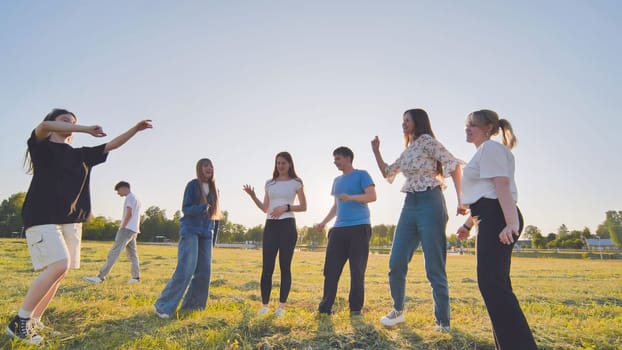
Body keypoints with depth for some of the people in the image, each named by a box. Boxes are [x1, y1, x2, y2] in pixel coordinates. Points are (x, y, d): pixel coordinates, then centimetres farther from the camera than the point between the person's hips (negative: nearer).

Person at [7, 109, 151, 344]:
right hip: (42, 218, -6)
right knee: (59, 266, -20)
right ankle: (19, 321, -4)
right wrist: (87, 129, -16)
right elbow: (45, 126, -20)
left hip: (71, 221, 6)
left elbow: (112, 145, 18)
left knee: (60, 272, 4)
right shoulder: (42, 147, 2)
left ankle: (33, 322, 17)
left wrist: (135, 129, 10)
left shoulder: (81, 155, 17)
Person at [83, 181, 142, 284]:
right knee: (132, 254, 8)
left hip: (127, 229, -10)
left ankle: (100, 277, -12)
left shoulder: (130, 197, -6)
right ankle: (136, 277, 7)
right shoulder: (136, 199, 23)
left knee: (114, 252, -11)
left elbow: (129, 214, -16)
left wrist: (122, 227, -12)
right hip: (133, 230, 10)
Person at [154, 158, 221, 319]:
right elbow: (185, 209, -9)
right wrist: (201, 208, -28)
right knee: (185, 270, -14)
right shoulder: (193, 185, -4)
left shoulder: (214, 189, 12)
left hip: (206, 234, 6)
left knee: (204, 271, 2)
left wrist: (214, 233, 15)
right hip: (191, 231, -6)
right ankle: (163, 306, -4)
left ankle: (192, 305, 15)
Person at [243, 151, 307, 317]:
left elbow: (303, 207, 1)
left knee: (285, 266, 0)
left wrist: (285, 207, -13)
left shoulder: (296, 182, 5)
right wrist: (252, 195, 1)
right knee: (267, 267, -1)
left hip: (287, 225, -3)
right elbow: (265, 208, 14)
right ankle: (264, 305, 9)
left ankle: (282, 306, 7)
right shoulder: (270, 183, 15)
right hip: (270, 226, 3)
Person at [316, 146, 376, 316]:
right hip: (338, 229, 6)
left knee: (357, 271, -1)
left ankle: (356, 308, 10)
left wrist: (351, 197, -26)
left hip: (359, 228, -6)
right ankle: (326, 306, 8)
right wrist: (324, 222, 15)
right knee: (331, 269, 1)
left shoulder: (361, 175, 0)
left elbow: (372, 196, -12)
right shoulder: (337, 180, 20)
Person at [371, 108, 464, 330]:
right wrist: (376, 151, 18)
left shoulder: (427, 140, -4)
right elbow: (387, 173, 28)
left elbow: (453, 164, -13)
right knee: (396, 263, 4)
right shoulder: (407, 150, 19)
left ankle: (443, 321, 15)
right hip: (409, 205, 7)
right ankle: (398, 310, 22)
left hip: (429, 203, -7)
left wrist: (460, 200, -18)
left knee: (434, 267, -1)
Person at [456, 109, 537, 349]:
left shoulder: (491, 148, -4)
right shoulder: (484, 152, 27)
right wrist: (469, 223, 29)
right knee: (496, 282, 13)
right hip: (492, 219, 11)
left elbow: (502, 185, -19)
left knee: (490, 281, -18)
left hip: (497, 219, -11)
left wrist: (511, 221, -30)